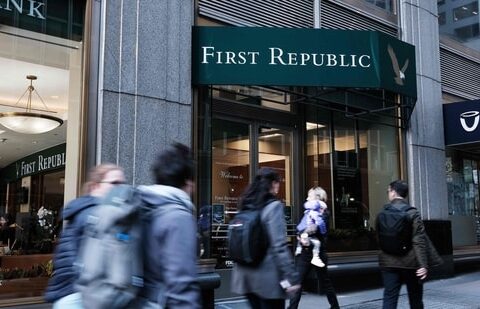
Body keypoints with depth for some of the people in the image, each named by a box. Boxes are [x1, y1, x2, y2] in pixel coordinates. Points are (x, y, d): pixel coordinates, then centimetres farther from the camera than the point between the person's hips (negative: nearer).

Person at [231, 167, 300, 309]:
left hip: (247, 275, 7)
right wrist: (291, 276, -16)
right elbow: (279, 246, -19)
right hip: (267, 277, -7)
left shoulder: (246, 206, 8)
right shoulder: (273, 206, -13)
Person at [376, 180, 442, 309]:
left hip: (388, 263, 2)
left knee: (389, 298, 2)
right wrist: (423, 264, -15)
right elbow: (419, 241, -15)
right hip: (410, 263, -2)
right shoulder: (412, 213, -8)